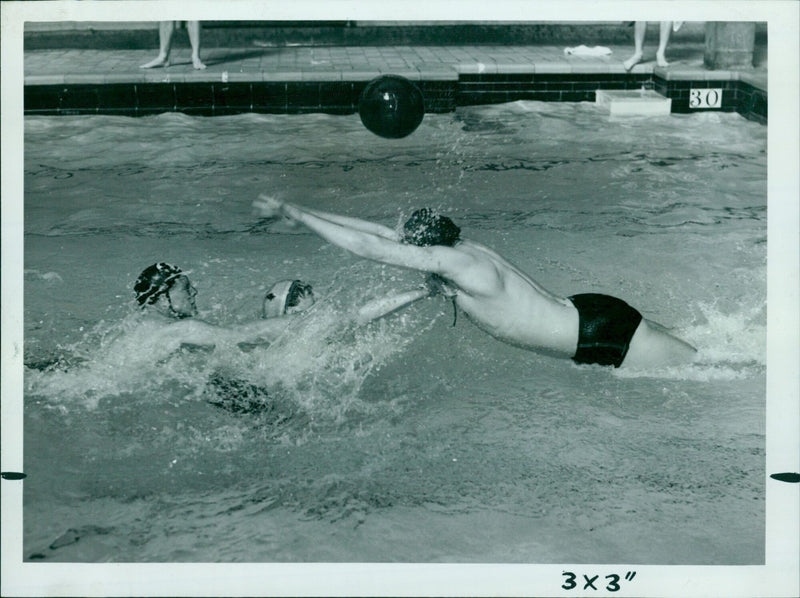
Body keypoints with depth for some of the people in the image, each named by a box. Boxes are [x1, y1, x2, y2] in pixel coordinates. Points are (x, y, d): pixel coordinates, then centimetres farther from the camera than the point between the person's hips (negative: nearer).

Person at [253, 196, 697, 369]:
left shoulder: (456, 263, -26)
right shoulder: (463, 249, 0)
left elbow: (368, 247, -27)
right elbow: (383, 232, 6)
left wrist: (291, 212, -23)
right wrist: (300, 212, 7)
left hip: (602, 333, -8)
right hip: (586, 314, 8)